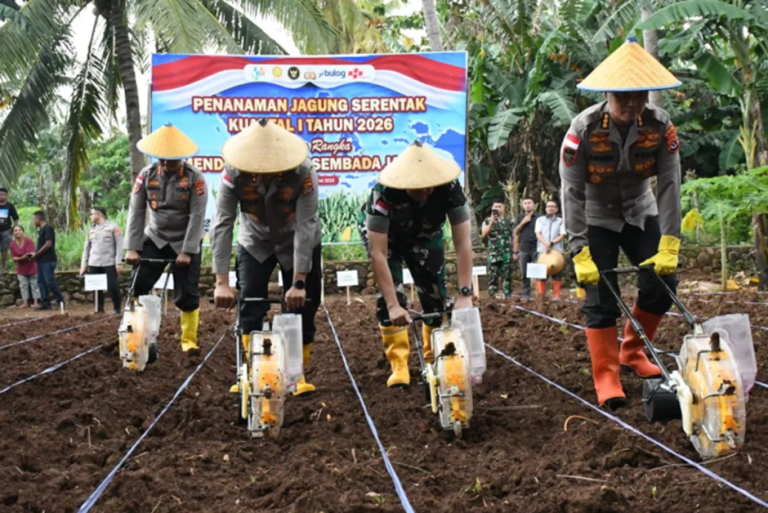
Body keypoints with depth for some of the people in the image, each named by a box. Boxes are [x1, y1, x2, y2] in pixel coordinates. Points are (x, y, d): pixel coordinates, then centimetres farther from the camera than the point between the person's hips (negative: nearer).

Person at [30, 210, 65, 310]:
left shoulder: (48, 228, -12)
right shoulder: (41, 230, 16)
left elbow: (48, 244, -19)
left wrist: (36, 254, -14)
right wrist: (35, 254, 6)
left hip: (48, 261, -10)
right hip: (42, 260, 10)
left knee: (50, 281, -9)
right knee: (41, 282, 7)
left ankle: (60, 301, 1)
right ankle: (45, 303, 9)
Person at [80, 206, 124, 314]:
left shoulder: (112, 227, 1)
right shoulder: (91, 229, 16)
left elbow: (119, 246, -4)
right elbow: (86, 248, 17)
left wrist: (119, 263, -11)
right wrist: (83, 265, 11)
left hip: (109, 264, -4)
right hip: (94, 264, 4)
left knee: (113, 287, -6)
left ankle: (117, 309, 5)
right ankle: (100, 309, 10)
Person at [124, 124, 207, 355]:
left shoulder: (194, 177, -15)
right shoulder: (147, 175, -6)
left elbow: (197, 216, -17)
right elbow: (136, 211, -6)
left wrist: (187, 251, -22)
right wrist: (132, 247, -13)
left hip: (185, 242, -3)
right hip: (155, 238, 3)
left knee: (187, 294, -5)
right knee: (137, 286, -6)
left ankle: (189, 340, 6)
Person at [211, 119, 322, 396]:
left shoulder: (303, 171, -33)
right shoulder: (234, 172, -29)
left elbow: (306, 227, -32)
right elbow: (222, 224, -28)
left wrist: (299, 282, -33)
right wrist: (222, 282, -32)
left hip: (297, 243, -1)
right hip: (254, 243, 1)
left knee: (301, 308, -1)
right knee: (250, 308, -5)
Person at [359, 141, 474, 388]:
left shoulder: (450, 188, -35)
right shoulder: (384, 193, -41)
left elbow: (463, 243, -32)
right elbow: (378, 253, -41)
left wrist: (465, 295, -39)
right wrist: (393, 305, -45)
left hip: (425, 235, 2)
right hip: (383, 234, -2)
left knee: (436, 293, -7)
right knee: (391, 293, -19)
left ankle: (436, 359, 12)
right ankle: (399, 365, -13)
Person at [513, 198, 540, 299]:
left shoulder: (538, 217, 3)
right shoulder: (520, 217, 13)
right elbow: (516, 232, 11)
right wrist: (523, 222, -4)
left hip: (536, 249, -3)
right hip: (523, 249, 3)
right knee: (524, 274, 5)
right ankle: (526, 294, 11)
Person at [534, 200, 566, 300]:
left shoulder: (561, 221, 11)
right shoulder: (540, 220, 14)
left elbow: (562, 235, 1)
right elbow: (538, 234, 2)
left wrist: (552, 243, -15)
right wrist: (546, 244, -15)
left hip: (557, 250, 0)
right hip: (542, 250, 0)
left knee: (557, 273, -3)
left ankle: (556, 295, 1)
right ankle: (541, 295, -3)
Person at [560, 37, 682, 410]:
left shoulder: (660, 126, -19)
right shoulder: (584, 129, -26)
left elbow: (669, 186, -19)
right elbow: (572, 193, -24)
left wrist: (668, 246, -24)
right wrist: (580, 253, -28)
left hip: (640, 214, 3)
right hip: (596, 219, -3)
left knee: (663, 282, -5)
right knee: (601, 296, -10)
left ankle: (632, 351, 18)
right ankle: (606, 379, -3)